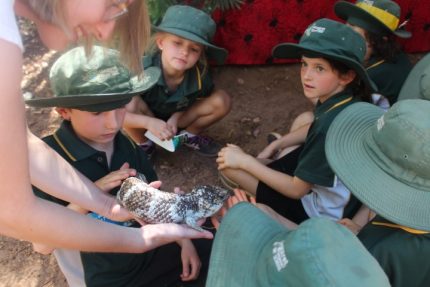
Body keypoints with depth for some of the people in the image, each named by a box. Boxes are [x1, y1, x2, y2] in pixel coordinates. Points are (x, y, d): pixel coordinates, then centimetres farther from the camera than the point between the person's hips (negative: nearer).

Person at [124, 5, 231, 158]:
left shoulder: (199, 74, -27)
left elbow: (202, 100, -4)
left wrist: (176, 117, -22)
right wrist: (149, 123, -48)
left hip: (177, 119, 2)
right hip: (146, 121, -2)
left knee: (222, 100, -17)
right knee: (130, 103, -36)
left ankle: (189, 135, 8)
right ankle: (144, 144, -4)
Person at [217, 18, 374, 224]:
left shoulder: (331, 126, -35)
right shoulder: (344, 100, -10)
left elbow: (297, 189, -24)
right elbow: (314, 130, 14)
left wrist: (245, 161, -18)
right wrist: (275, 145, 7)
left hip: (317, 211, -8)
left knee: (229, 166, -11)